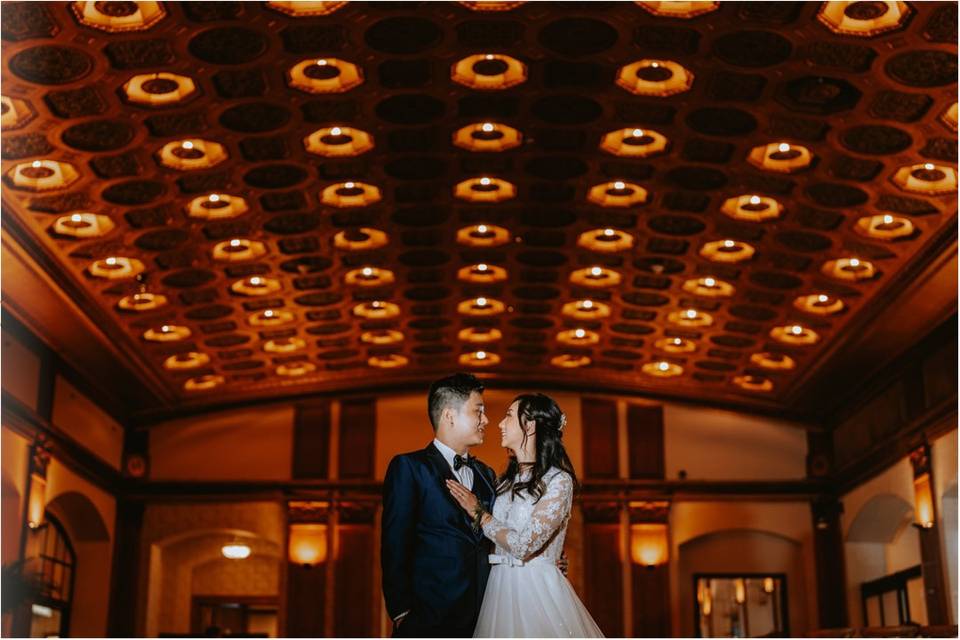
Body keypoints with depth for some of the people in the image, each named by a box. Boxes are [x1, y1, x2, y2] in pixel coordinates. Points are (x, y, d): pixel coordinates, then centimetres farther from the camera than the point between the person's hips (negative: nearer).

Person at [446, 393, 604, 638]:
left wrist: (479, 512, -10)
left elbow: (524, 545, -18)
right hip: (500, 588, 6)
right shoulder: (506, 480, 10)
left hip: (538, 589, -6)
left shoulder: (559, 481, -11)